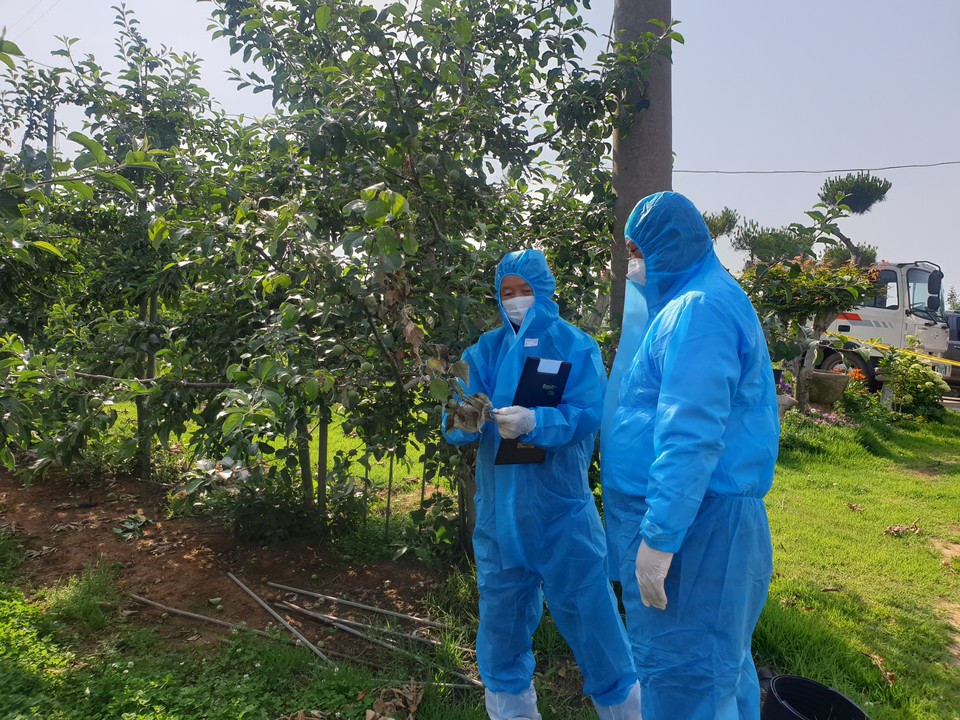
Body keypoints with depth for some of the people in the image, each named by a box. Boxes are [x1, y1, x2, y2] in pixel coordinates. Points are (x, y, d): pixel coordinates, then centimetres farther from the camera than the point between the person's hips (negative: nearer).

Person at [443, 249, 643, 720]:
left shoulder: (575, 346, -3)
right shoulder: (486, 351, 5)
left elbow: (587, 415, -15)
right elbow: (455, 421, -4)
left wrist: (534, 422, -32)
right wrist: (464, 421, -27)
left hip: (561, 506, -3)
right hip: (500, 510, 3)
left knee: (588, 613, 7)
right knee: (502, 617, 15)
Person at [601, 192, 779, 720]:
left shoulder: (697, 310, -17)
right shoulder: (700, 301, 15)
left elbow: (692, 437, -25)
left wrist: (659, 538, -24)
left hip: (691, 522, -10)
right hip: (702, 517, 10)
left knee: (684, 677, 1)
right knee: (719, 663, 21)